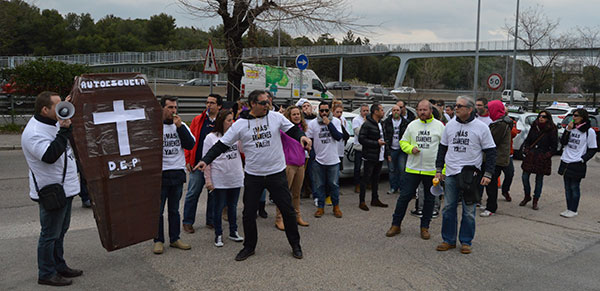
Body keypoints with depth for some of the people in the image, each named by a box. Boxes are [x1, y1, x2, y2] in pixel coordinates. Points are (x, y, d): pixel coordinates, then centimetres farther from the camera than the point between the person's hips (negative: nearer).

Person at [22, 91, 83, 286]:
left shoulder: (54, 123, 8)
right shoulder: (34, 132, -21)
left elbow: (73, 139, 22)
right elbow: (50, 155, -33)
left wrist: (67, 126, 7)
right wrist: (64, 131, -29)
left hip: (65, 189, 10)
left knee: (60, 232, 20)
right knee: (50, 235, 3)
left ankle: (59, 266, 34)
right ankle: (46, 274, 16)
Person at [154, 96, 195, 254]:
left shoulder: (181, 125, 8)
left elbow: (190, 145, -3)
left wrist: (180, 127, -11)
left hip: (178, 173, 4)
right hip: (160, 174, -3)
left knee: (174, 209, 13)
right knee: (158, 210, 4)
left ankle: (175, 239, 23)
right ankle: (158, 241, 17)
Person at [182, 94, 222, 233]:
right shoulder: (197, 120, 4)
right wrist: (187, 160, -2)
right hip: (198, 163, 0)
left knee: (214, 193, 10)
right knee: (193, 193, 4)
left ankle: (211, 221, 25)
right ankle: (188, 222, 17)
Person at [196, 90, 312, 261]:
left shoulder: (276, 117, -1)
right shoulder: (240, 124, -3)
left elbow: (292, 130, 9)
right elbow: (222, 144, -2)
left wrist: (301, 136, -13)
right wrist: (206, 160, -11)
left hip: (277, 173, 0)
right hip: (253, 176, 0)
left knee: (288, 210, 7)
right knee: (248, 213, 7)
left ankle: (295, 245, 25)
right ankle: (249, 247, 27)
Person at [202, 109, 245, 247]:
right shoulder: (211, 137, -4)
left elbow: (243, 150, -3)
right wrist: (208, 180, -9)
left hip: (236, 179, 4)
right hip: (219, 181, -4)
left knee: (233, 207, 15)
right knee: (218, 208, 6)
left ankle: (233, 232, 29)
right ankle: (218, 235, 19)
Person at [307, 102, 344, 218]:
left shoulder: (336, 121, -1)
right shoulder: (312, 123, -1)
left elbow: (339, 137, -11)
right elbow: (308, 139, 5)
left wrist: (329, 124, -16)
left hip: (333, 160, 0)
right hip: (319, 160, 0)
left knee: (334, 184, 7)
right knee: (320, 185, 8)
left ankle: (336, 207, 23)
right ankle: (320, 207, 20)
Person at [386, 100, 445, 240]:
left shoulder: (439, 125, 0)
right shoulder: (412, 125, 5)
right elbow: (403, 142, 13)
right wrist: (411, 149, -9)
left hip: (432, 170, -1)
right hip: (413, 168, 1)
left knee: (429, 199, 9)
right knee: (404, 196, 2)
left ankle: (425, 227, 23)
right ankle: (396, 225, 13)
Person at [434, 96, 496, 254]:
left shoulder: (481, 127, -3)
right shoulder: (450, 125, 8)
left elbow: (491, 152, -1)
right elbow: (442, 148, 15)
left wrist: (488, 174, -8)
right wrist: (439, 169, 11)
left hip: (471, 174, -3)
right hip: (450, 173, 3)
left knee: (468, 210, 4)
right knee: (448, 208, 6)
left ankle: (466, 241, 16)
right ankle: (449, 240, 18)